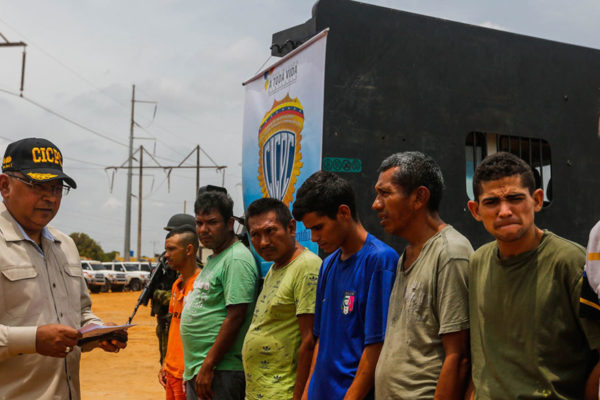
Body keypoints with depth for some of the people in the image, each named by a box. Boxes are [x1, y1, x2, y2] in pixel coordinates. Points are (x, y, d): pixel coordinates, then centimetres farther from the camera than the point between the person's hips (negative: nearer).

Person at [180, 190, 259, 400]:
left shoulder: (237, 260, -15)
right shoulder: (214, 259, 15)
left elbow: (235, 317, -21)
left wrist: (208, 367, -20)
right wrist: (194, 369, 20)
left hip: (220, 373, -9)